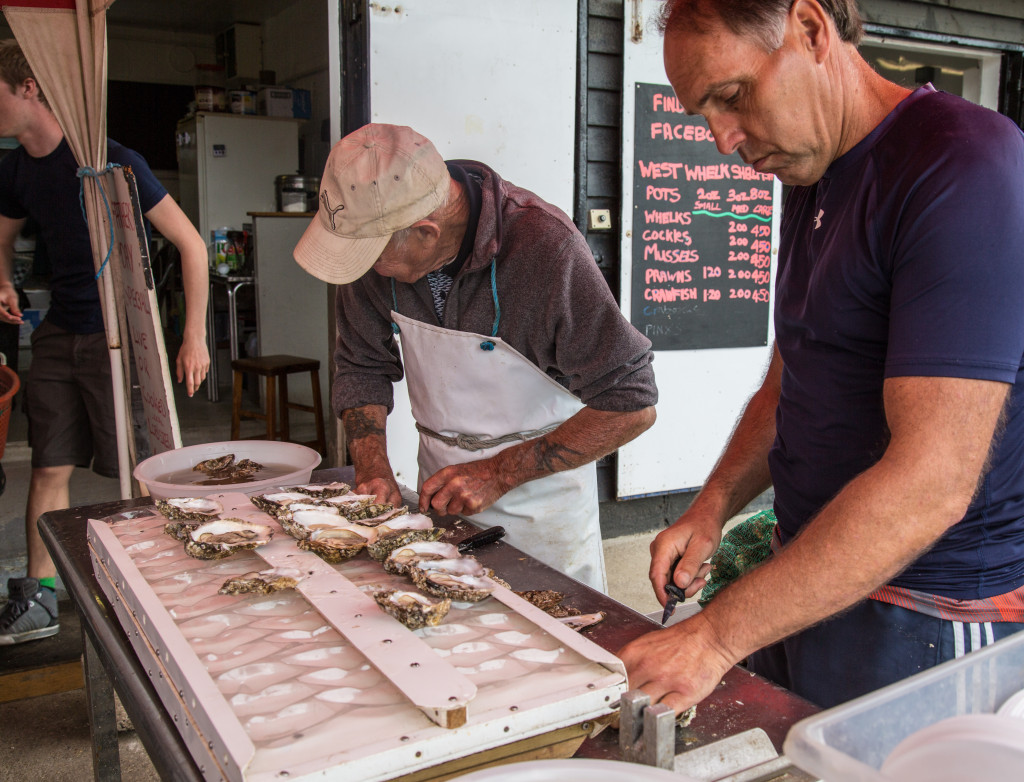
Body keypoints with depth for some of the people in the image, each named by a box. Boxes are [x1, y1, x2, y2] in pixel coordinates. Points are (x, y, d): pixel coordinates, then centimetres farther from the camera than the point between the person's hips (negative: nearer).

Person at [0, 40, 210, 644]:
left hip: (120, 337, -6)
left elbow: (191, 244, -13)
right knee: (50, 469, 7)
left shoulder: (110, 161, -14)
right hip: (58, 337, 6)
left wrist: (195, 338, -15)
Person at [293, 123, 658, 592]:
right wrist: (372, 468, -12)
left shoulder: (544, 245, -29)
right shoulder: (375, 241, -12)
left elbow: (632, 406, -25)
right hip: (441, 486, 5)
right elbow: (362, 367, 3)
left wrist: (498, 474, -25)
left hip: (539, 499, -4)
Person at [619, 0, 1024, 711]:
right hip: (808, 580, 8)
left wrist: (717, 636, -24)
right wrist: (712, 508, -1)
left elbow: (929, 484, -27)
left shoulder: (966, 168, -20)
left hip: (925, 623, -7)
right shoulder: (814, 181, 10)